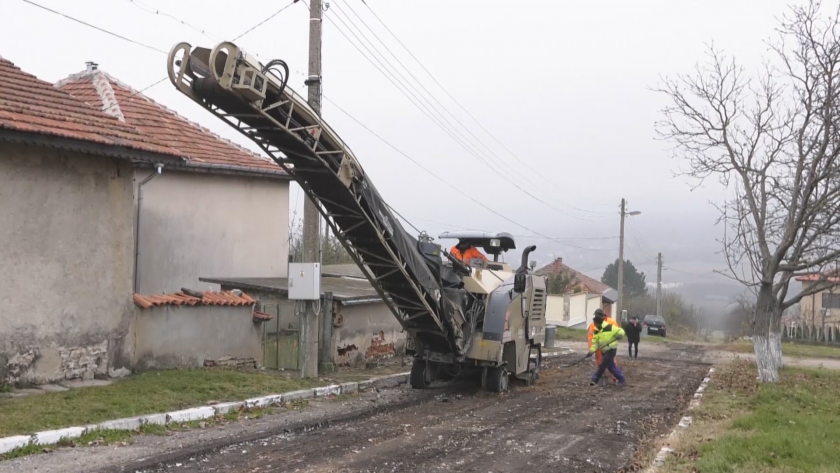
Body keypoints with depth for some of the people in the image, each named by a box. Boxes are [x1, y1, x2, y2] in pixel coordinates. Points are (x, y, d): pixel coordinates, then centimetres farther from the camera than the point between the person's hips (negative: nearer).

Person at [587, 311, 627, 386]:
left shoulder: (609, 327, -17)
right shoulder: (596, 331, 4)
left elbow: (620, 330, -15)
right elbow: (595, 342, 3)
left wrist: (620, 335, -38)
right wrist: (591, 351, -11)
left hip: (611, 350, -8)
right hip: (604, 351, 8)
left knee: (602, 365, -6)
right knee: (611, 366, 10)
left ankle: (595, 379, 3)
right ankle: (622, 380, 19)